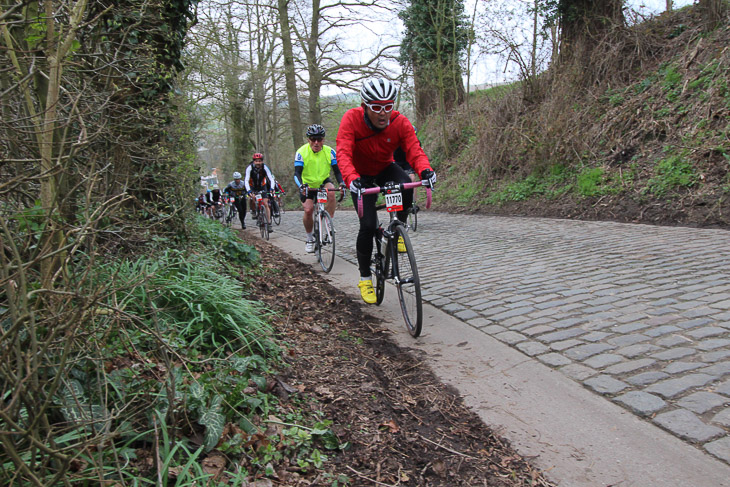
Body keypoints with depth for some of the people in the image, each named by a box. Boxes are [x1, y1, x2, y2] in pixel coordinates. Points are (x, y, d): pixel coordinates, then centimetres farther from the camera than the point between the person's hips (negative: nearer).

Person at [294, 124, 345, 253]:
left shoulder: (329, 151, -14)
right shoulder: (302, 152, -19)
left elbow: (337, 170, -13)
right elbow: (297, 173, -25)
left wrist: (341, 183, -33)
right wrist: (301, 186, -46)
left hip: (323, 182, 1)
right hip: (308, 185, -1)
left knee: (331, 192, -33)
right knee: (308, 210, -19)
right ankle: (309, 239, 5)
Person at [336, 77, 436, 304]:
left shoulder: (400, 123, -22)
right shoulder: (351, 119, -27)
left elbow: (414, 150, -30)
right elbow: (343, 153, -37)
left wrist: (426, 170, -52)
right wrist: (352, 179, -56)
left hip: (386, 169, 2)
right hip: (362, 176, -2)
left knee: (406, 186, -33)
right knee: (368, 224, -15)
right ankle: (365, 277, 4)